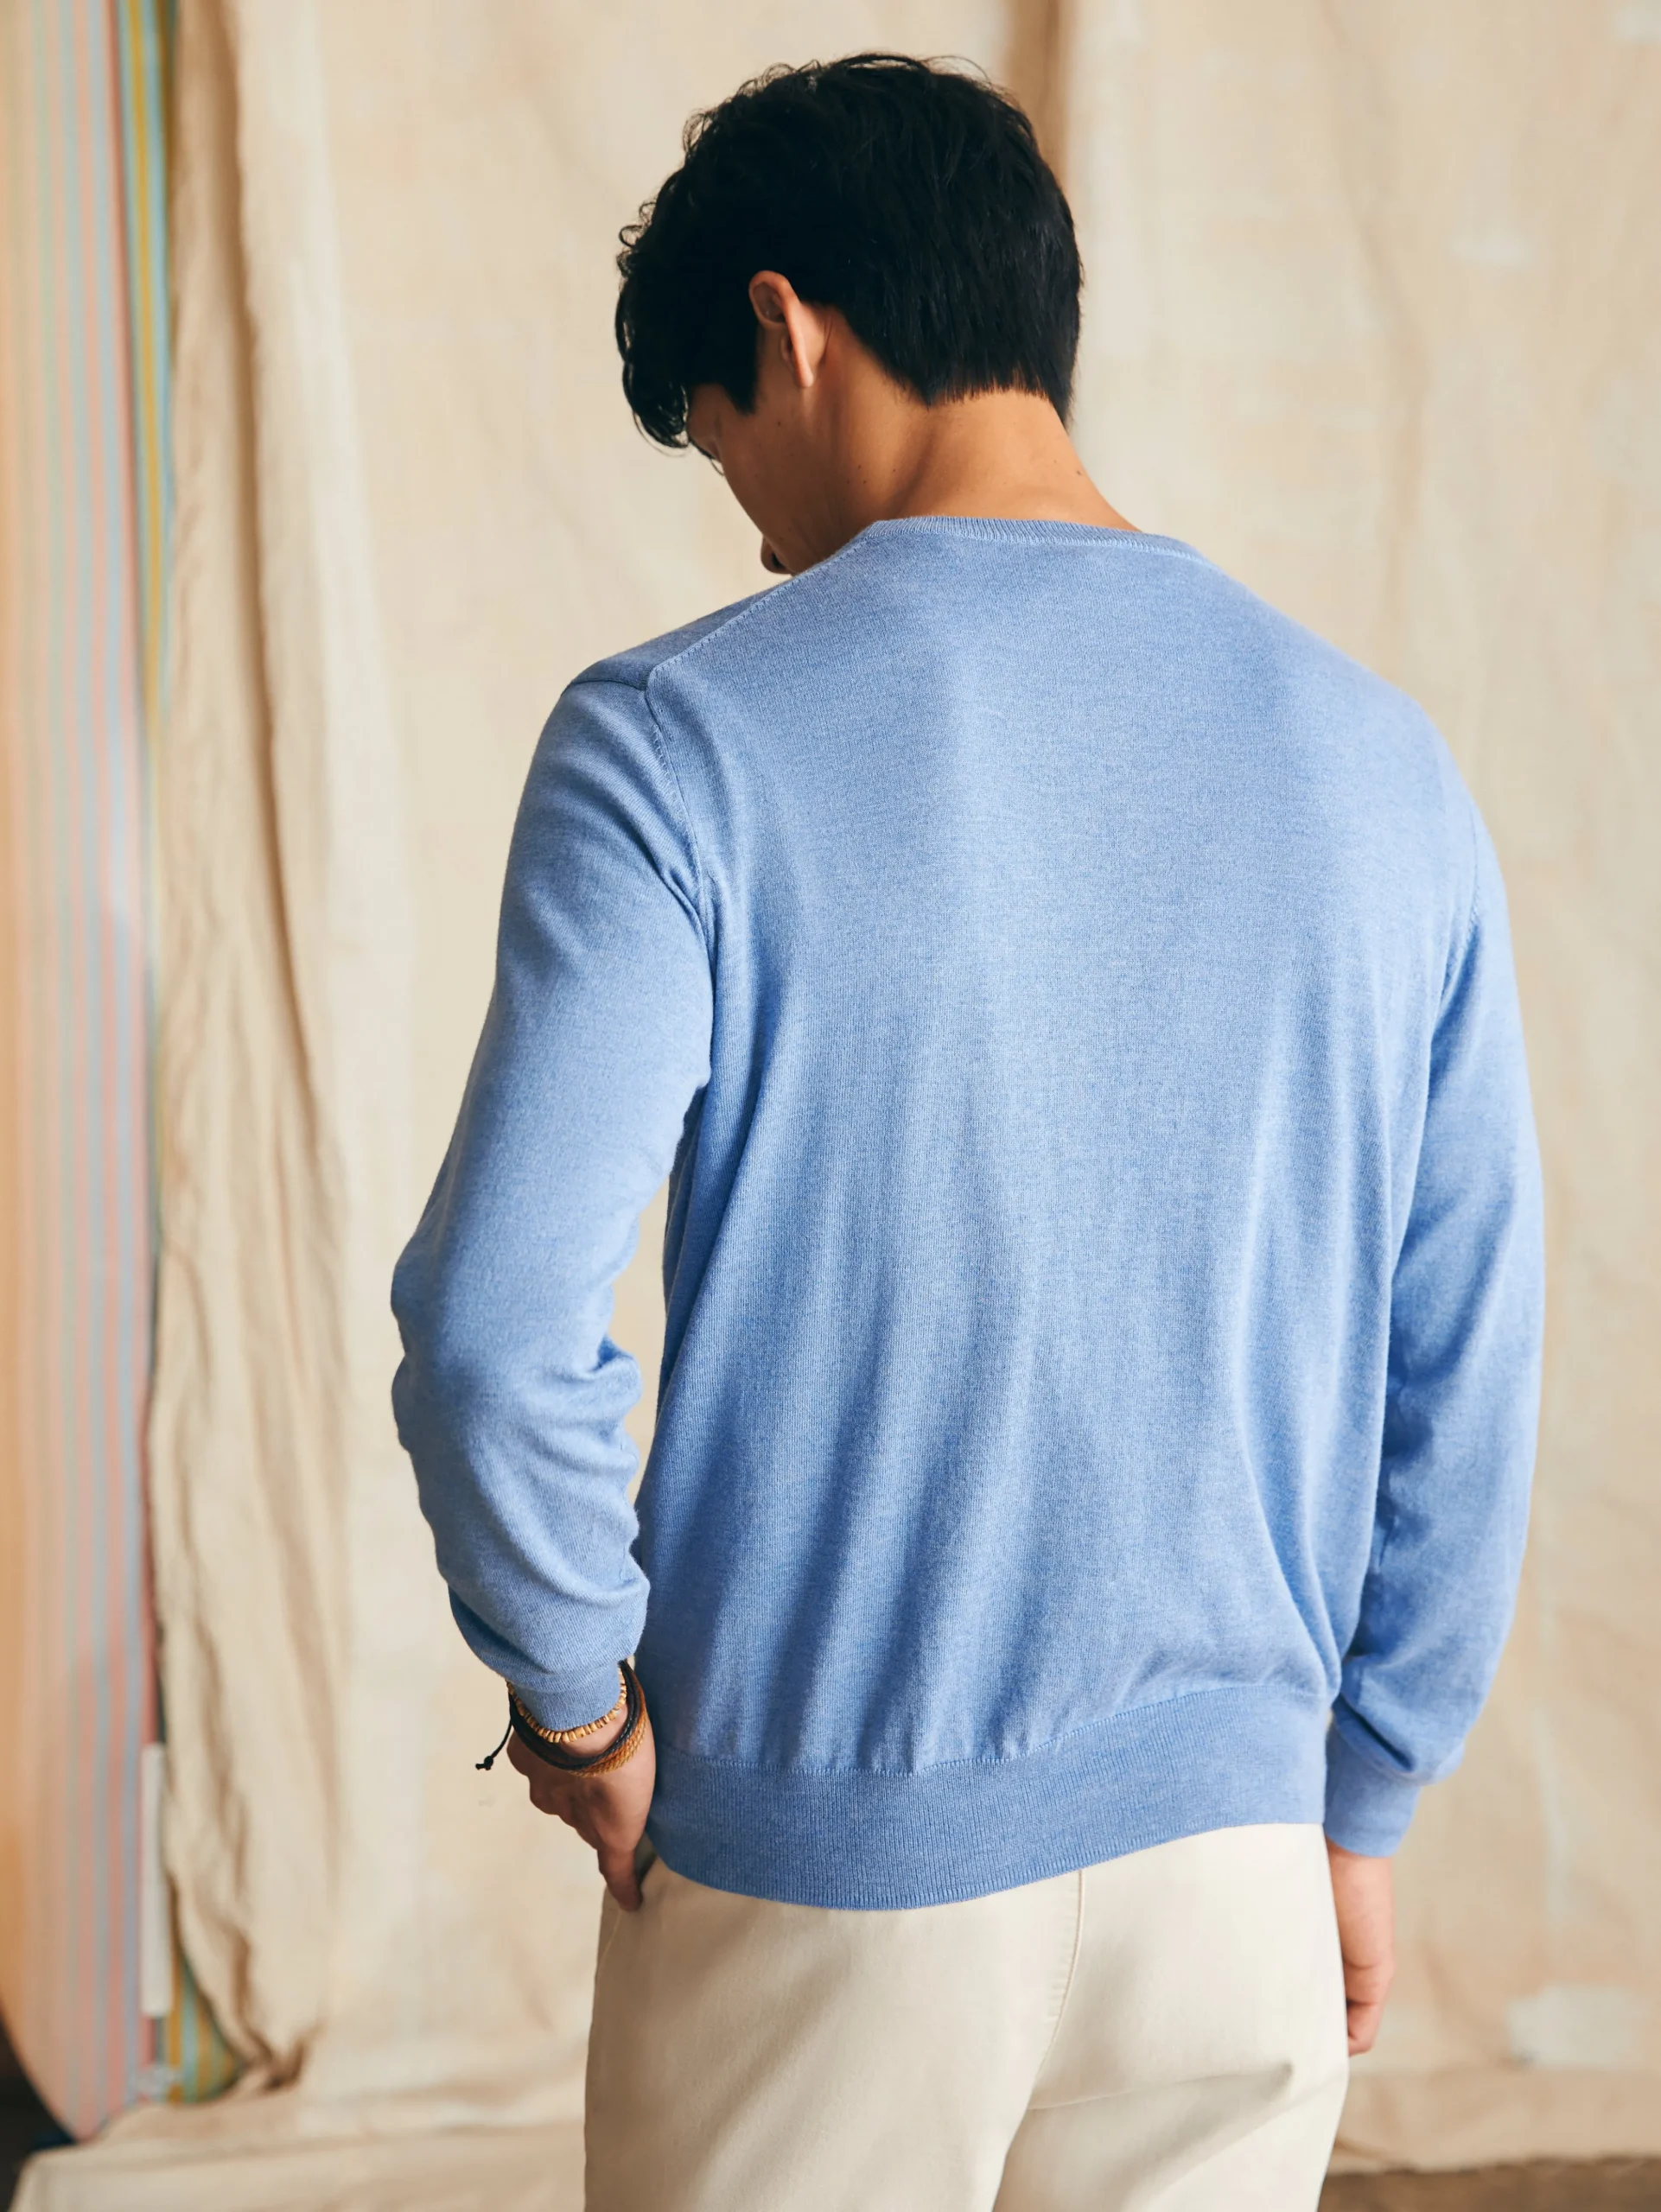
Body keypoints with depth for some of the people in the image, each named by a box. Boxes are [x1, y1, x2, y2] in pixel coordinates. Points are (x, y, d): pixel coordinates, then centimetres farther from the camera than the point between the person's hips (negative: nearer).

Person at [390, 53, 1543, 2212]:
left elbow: (497, 1324, -20)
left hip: (817, 1869, -3)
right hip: (1236, 1855, 4)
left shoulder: (685, 741, -13)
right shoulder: (1382, 763, 0)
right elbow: (1468, 1384, 3)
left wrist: (578, 1698, -2)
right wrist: (1360, 1808, 14)